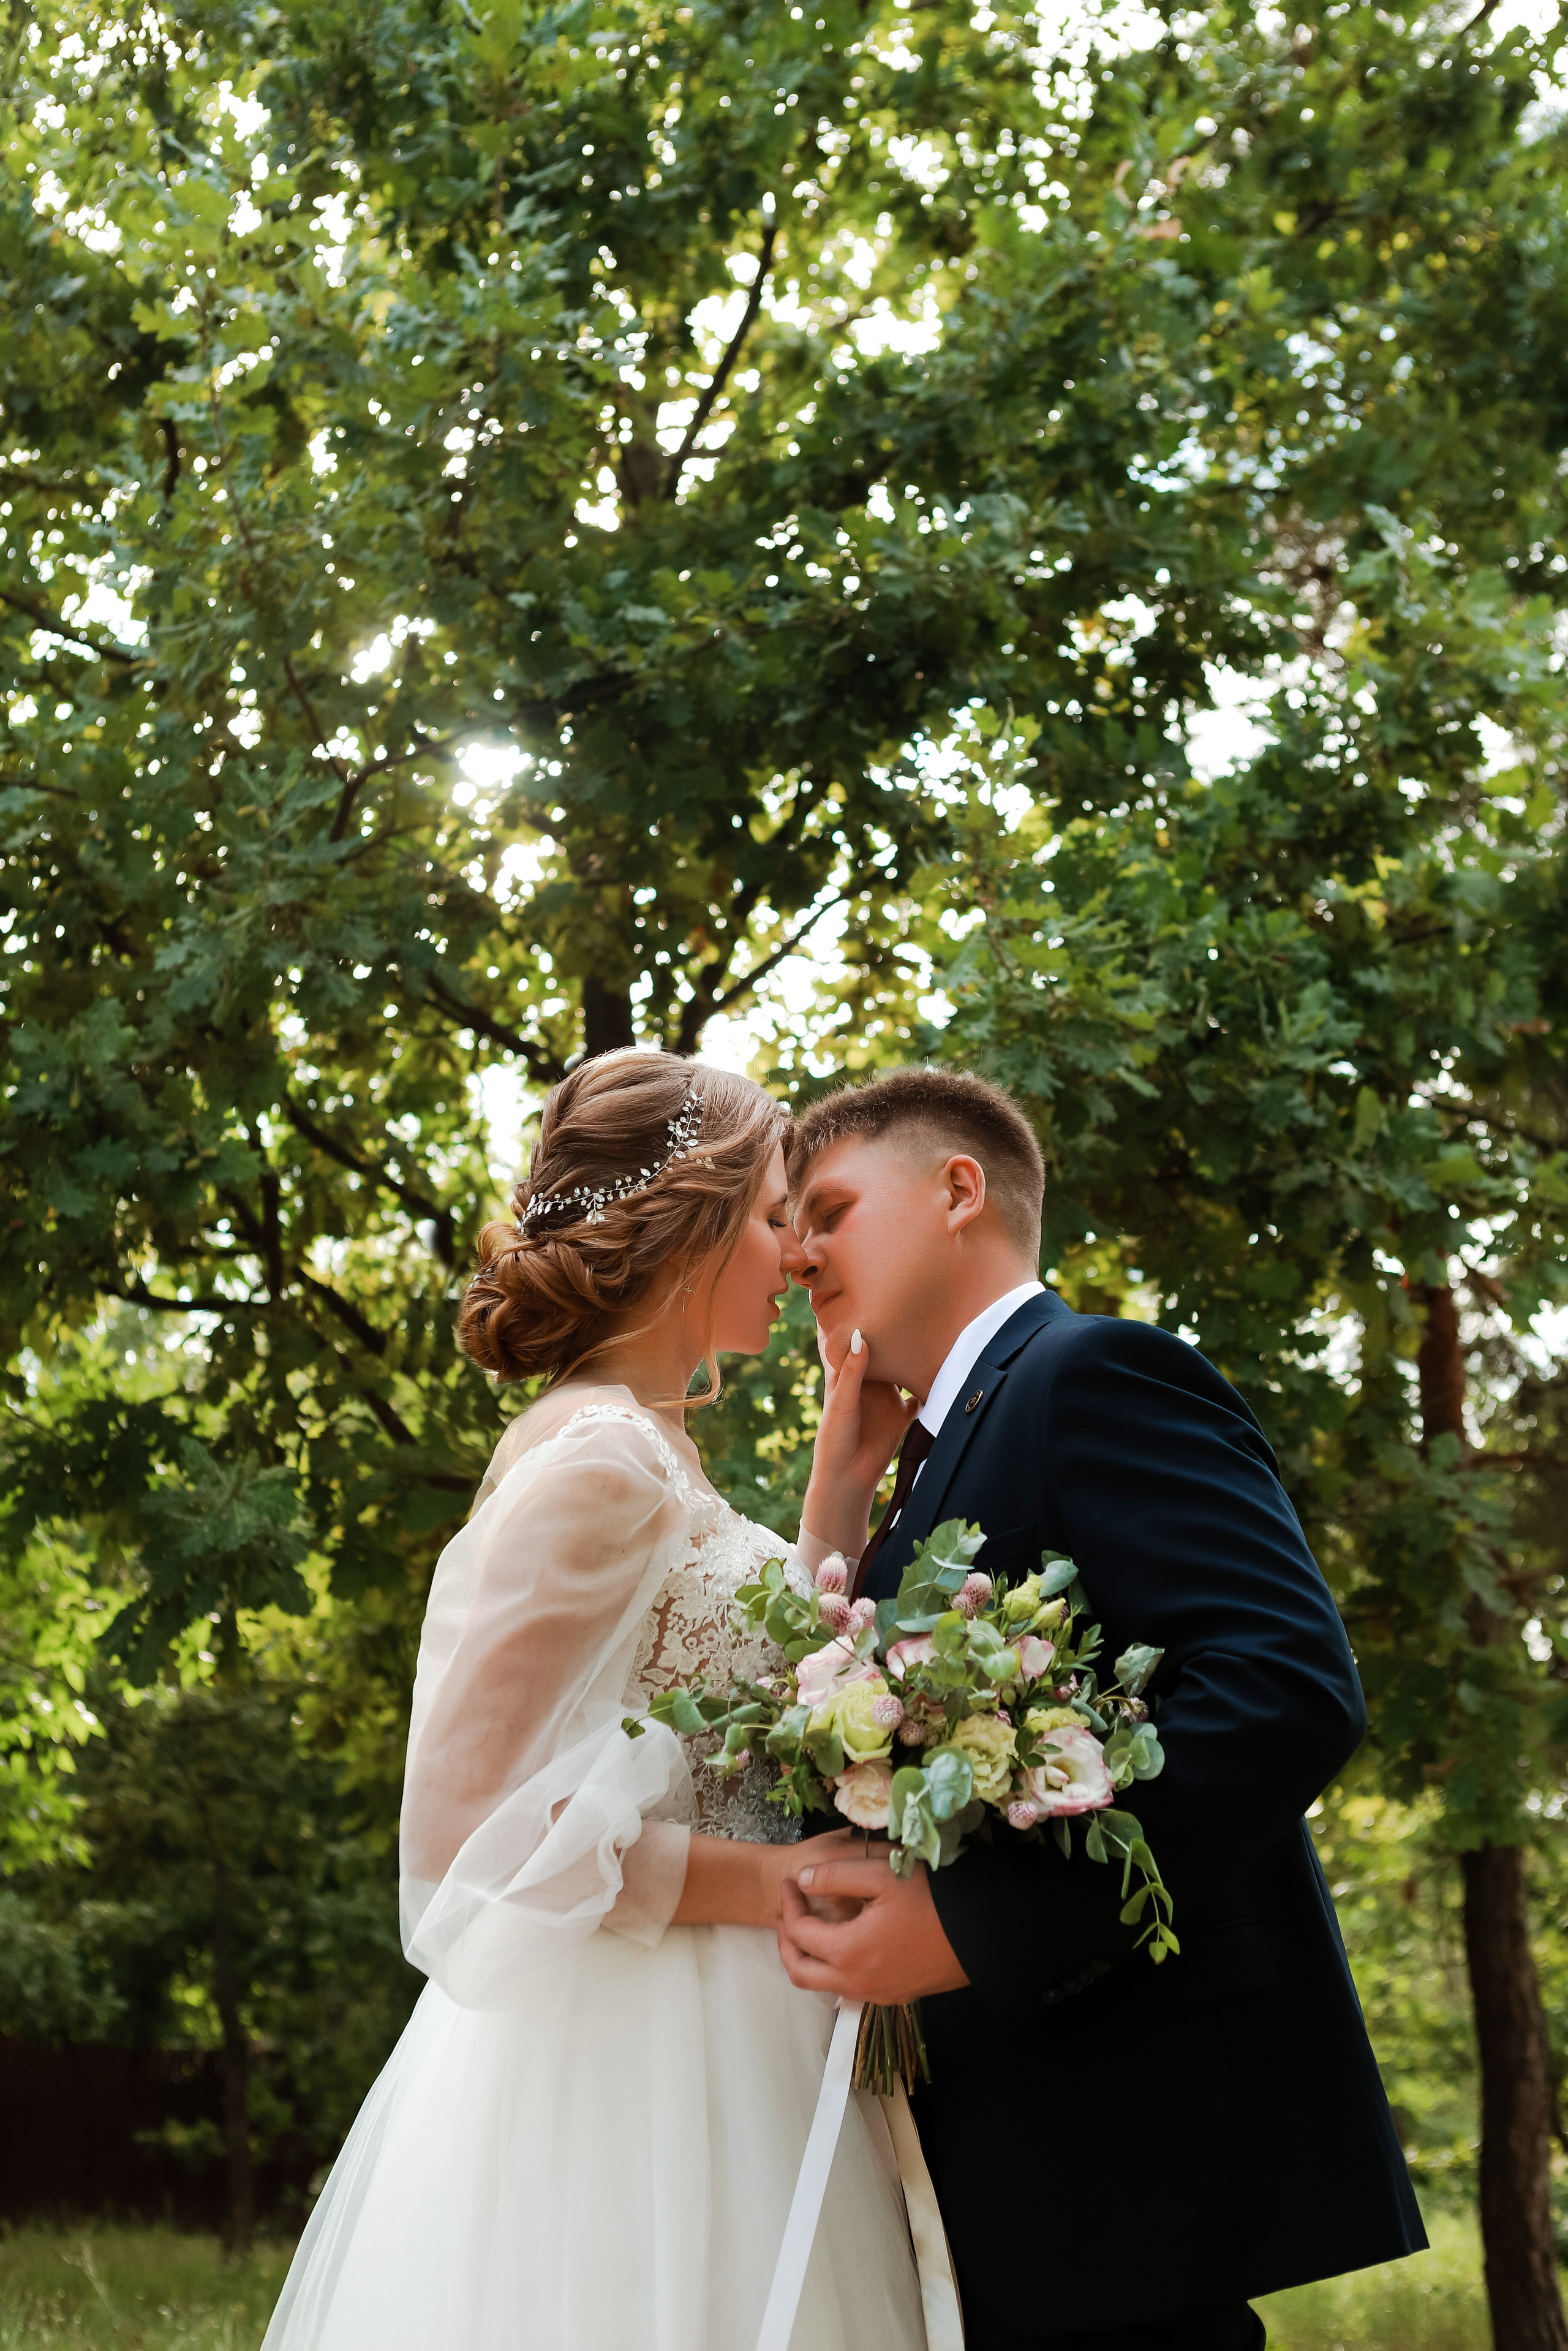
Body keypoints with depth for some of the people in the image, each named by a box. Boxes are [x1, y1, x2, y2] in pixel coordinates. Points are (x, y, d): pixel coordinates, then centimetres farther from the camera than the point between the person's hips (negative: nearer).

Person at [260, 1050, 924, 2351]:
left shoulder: (647, 1447, 13)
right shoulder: (599, 1459, -17)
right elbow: (466, 1826, -21)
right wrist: (771, 1886, -18)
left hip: (700, 2054, 10)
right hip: (630, 2072, -10)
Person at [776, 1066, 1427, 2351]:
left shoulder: (1096, 1372, -9)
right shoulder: (944, 1454, 21)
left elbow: (1291, 1692, -22)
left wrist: (973, 1925, -23)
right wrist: (843, 1485, 8)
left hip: (1131, 2145, -9)